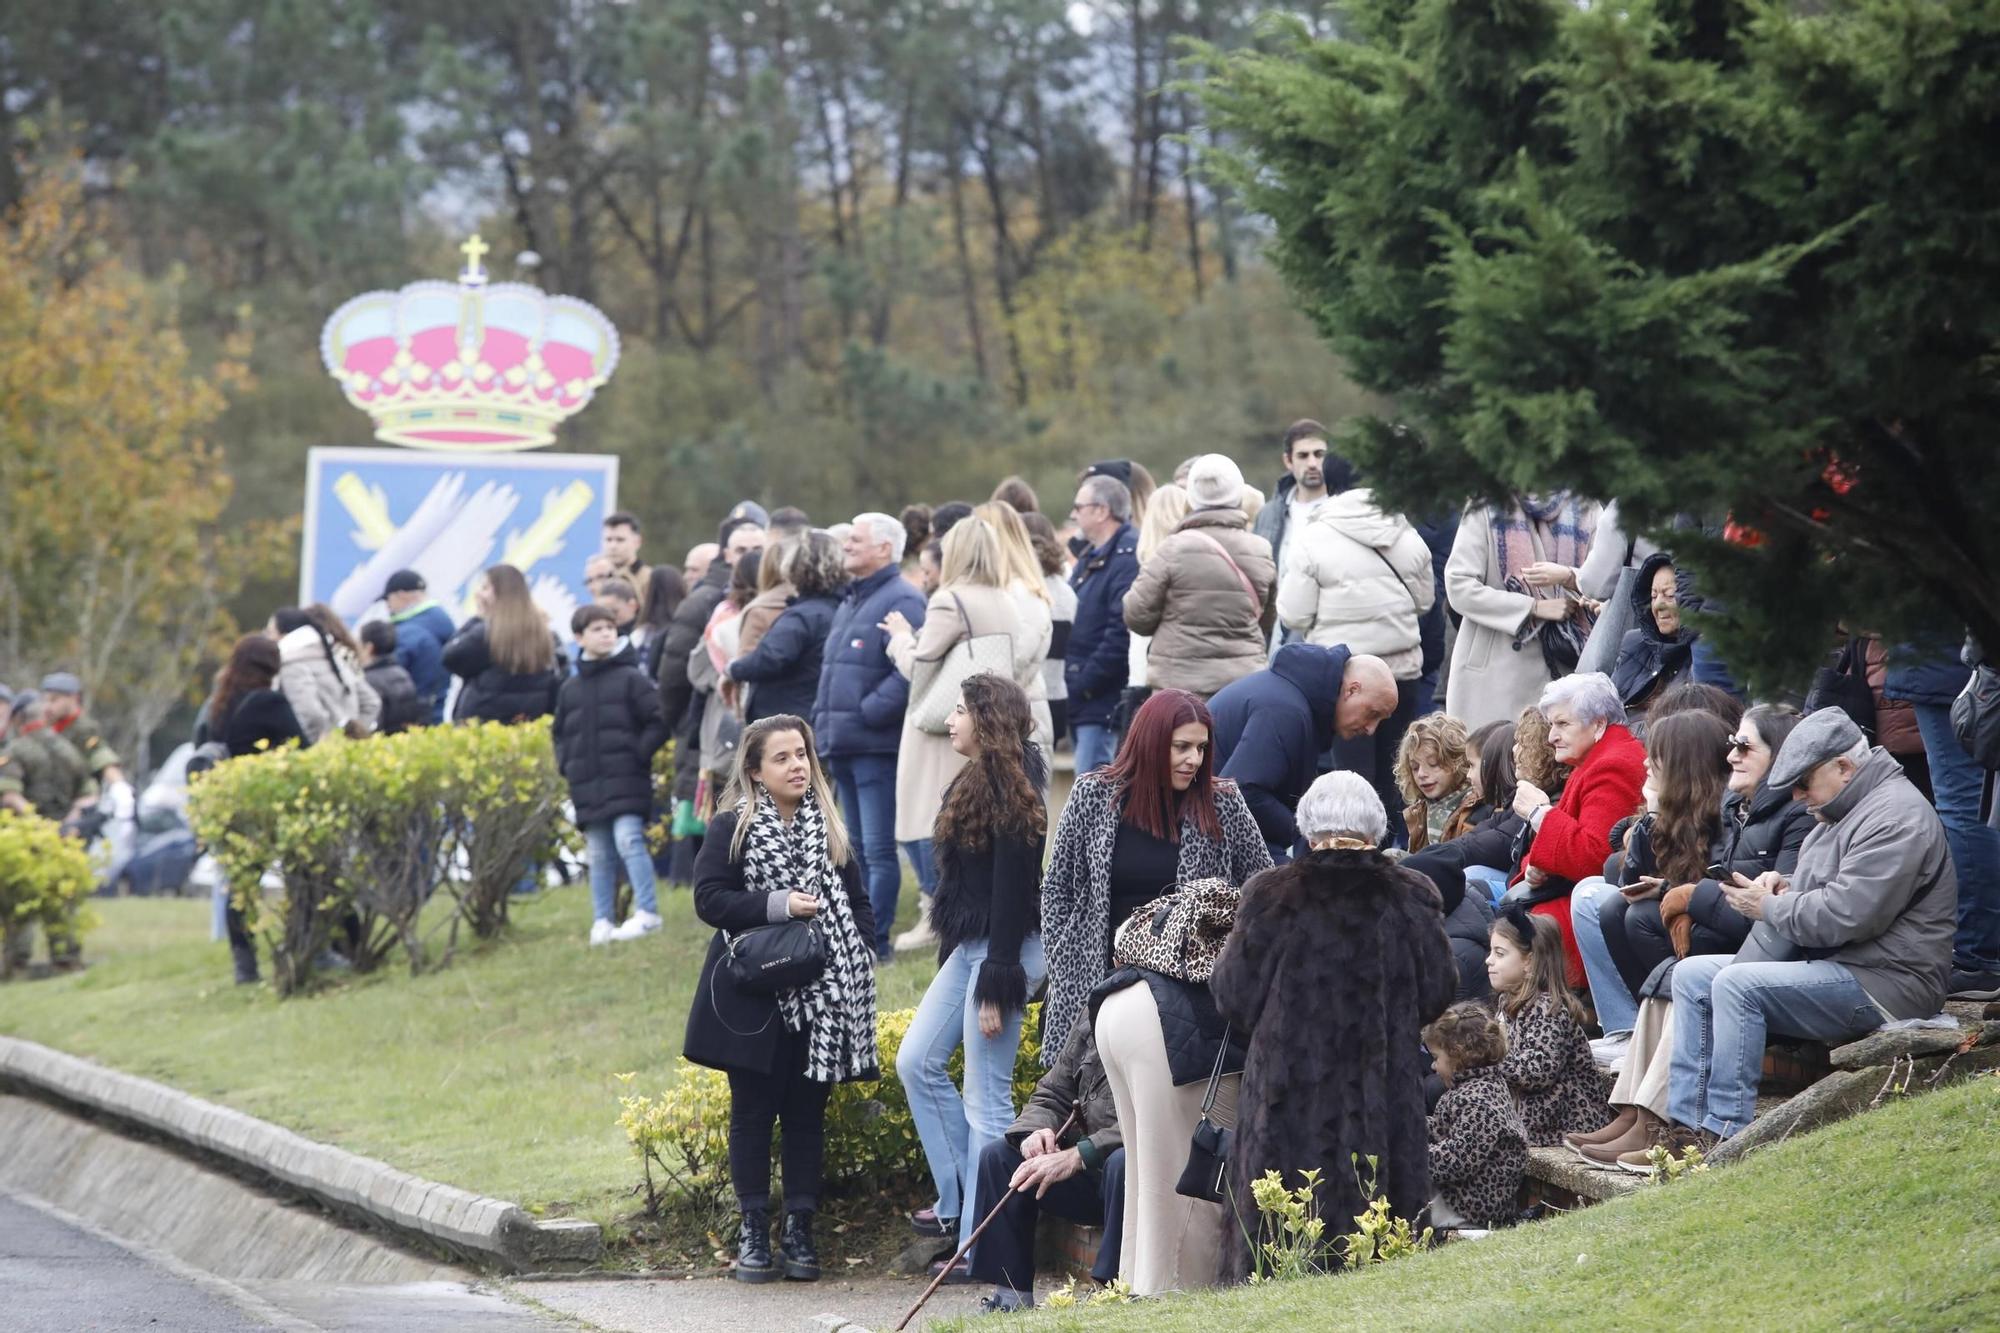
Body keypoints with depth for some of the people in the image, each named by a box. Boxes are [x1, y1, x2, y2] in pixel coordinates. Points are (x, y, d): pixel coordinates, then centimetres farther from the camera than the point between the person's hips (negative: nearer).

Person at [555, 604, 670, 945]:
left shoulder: (630, 679, -1)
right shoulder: (570, 688, 13)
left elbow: (658, 722, -3)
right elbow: (559, 732, 25)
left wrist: (639, 753, -10)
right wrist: (567, 764, 11)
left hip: (625, 780, -5)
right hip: (587, 785, 5)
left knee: (628, 839, -16)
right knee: (599, 855, 7)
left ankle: (646, 913, -14)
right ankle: (602, 921, 11)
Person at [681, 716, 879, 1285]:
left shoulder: (829, 827, 11)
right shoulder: (731, 828, -1)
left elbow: (857, 901, 16)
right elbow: (708, 898, -9)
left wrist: (862, 956, 1)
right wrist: (778, 906, -18)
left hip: (820, 997, 3)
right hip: (754, 1000, -3)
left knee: (807, 1113, 5)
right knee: (753, 1111, 2)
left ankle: (800, 1231, 10)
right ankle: (753, 1233, 8)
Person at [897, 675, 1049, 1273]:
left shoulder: (1010, 796, -18)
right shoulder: (978, 784, 11)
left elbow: (1011, 893, -20)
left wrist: (996, 988, -21)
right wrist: (955, 953, 20)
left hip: (1004, 949, -10)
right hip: (969, 947, 11)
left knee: (986, 1098, -5)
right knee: (918, 1061, 14)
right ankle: (958, 1201, 20)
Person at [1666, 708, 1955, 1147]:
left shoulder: (1895, 817, -16)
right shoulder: (1845, 812, 20)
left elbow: (1846, 915, -25)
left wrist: (1767, 908, -11)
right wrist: (1784, 884, 9)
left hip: (1880, 985, -11)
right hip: (1824, 964, 11)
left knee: (1736, 984, -27)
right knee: (1691, 975, 5)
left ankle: (1726, 1135, -25)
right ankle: (1686, 1123, -4)